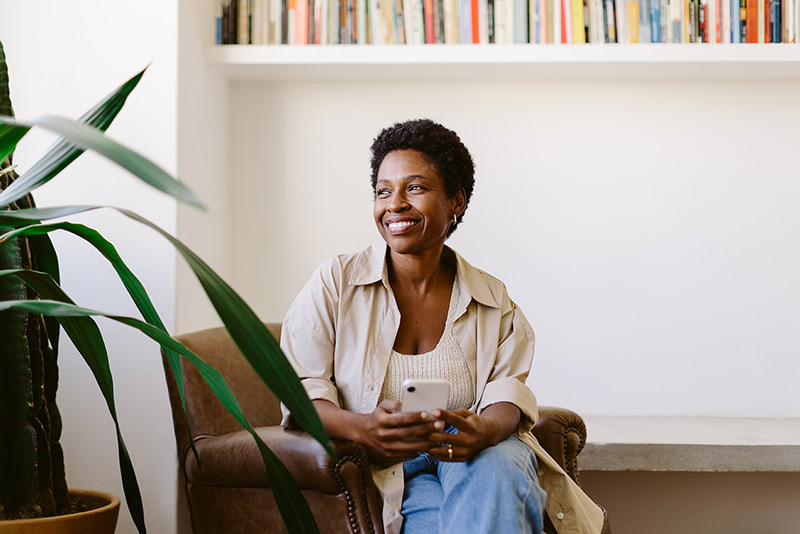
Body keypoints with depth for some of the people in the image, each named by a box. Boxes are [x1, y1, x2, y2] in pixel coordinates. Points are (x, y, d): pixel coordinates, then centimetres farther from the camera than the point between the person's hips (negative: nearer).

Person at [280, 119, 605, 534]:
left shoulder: (492, 301, 9)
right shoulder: (335, 283, 0)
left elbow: (507, 393, -2)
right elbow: (302, 393, -6)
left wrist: (484, 429, -29)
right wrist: (364, 429, -29)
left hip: (486, 457, 3)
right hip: (387, 469, -2)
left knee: (494, 467, -34)